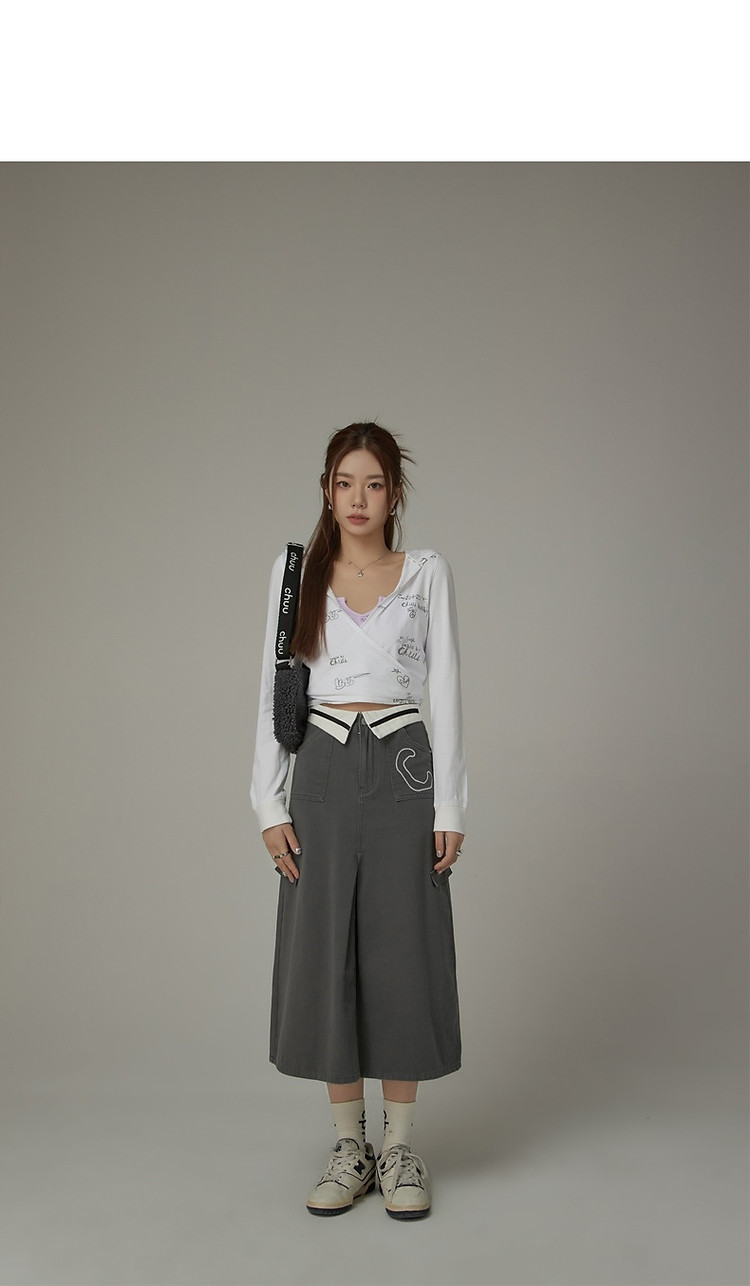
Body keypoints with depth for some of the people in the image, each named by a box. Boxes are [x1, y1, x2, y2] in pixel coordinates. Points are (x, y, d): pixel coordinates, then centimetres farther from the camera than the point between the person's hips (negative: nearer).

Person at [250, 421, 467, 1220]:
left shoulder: (428, 573, 4)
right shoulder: (295, 572, 7)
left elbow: (445, 690, 2)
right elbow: (273, 690, 6)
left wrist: (450, 806, -4)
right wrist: (269, 802, -1)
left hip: (402, 770, -1)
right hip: (323, 771, 1)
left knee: (403, 953, 1)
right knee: (324, 953, 3)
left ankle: (400, 1149, 15)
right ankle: (348, 1147, 18)